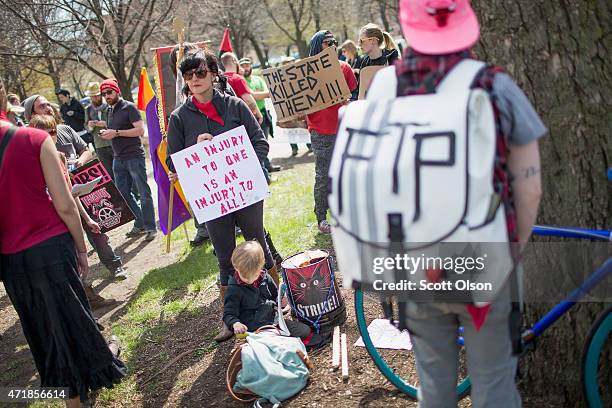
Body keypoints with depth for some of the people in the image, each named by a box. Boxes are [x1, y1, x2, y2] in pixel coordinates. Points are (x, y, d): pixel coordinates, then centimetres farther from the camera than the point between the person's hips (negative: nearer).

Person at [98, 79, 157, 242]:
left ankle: (150, 227, 3)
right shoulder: (110, 111, 16)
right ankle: (139, 224, 17)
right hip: (118, 159, 8)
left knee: (144, 193, -3)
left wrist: (116, 133, -19)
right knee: (123, 194, 7)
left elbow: (140, 130, -15)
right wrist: (106, 133, 5)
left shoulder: (129, 107, -6)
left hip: (134, 156, -8)